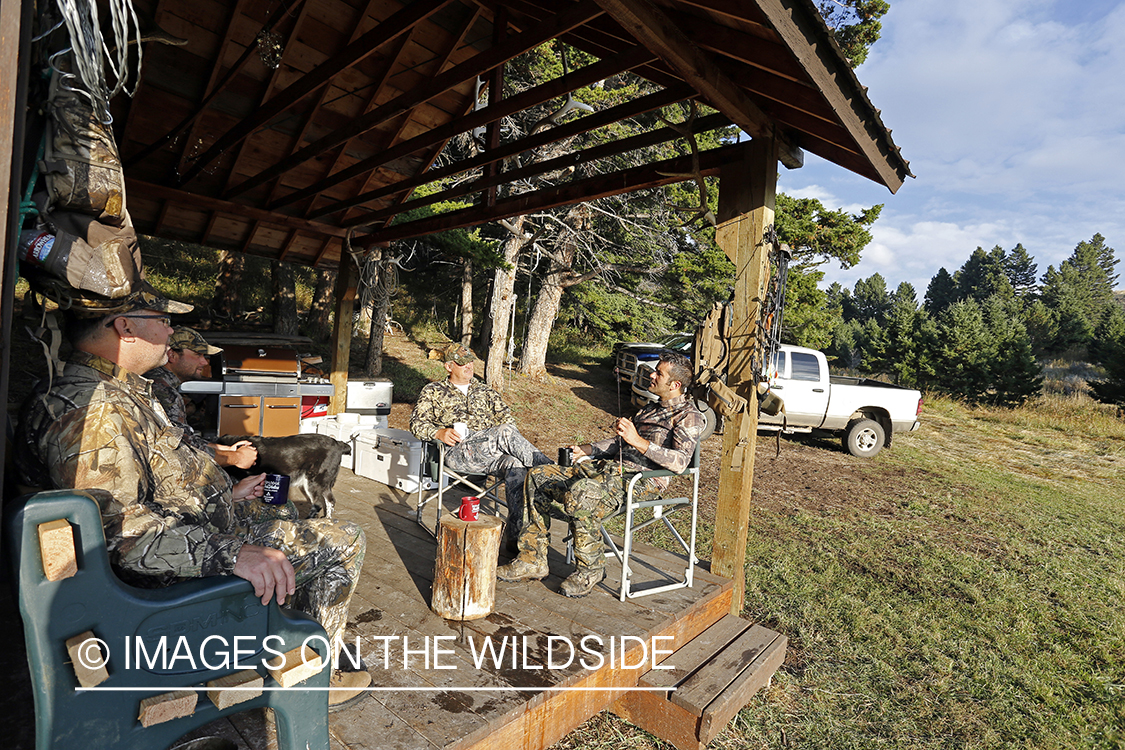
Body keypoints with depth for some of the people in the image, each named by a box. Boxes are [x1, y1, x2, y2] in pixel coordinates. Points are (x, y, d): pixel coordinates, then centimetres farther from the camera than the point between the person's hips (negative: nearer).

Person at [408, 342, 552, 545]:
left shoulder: (485, 391, 28)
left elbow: (507, 418, 22)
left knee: (514, 466, -34)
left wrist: (508, 440, -1)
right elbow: (417, 423, 10)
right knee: (505, 432, -34)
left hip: (491, 453, 4)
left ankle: (517, 535, -34)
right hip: (458, 452, -3)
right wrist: (439, 433, -12)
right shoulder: (434, 391, 19)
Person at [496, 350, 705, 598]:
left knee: (579, 494, -35)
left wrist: (638, 442, -25)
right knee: (538, 476, -3)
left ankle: (590, 569, -12)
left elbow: (680, 462, -20)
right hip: (610, 467, 9)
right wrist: (584, 450, 16)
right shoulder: (652, 408, 24)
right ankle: (533, 560, 0)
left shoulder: (689, 417, -4)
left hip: (642, 480, -9)